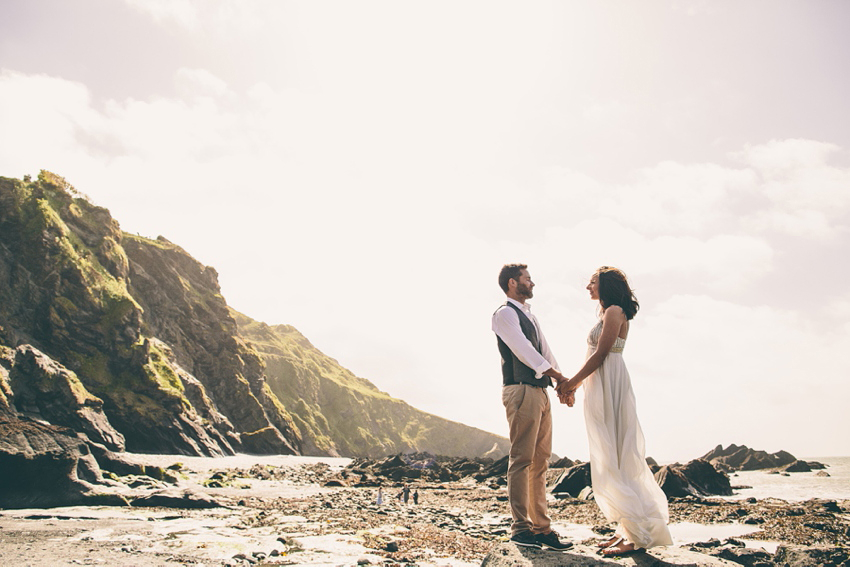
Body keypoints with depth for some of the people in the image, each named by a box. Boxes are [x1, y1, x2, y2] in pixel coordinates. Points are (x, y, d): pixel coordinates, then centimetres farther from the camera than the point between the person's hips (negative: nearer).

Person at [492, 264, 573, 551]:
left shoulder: (530, 316, 23)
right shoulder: (505, 314, -4)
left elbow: (544, 351, 19)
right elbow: (524, 351, -13)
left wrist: (562, 383, 6)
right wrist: (559, 377, -11)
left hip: (540, 392, 9)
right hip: (521, 391, -9)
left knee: (540, 462, 8)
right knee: (521, 459, -8)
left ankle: (541, 527, 12)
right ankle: (520, 527, -4)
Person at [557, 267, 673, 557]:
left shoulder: (614, 311, -9)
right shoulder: (607, 314, 19)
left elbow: (600, 354, -16)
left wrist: (572, 383, -10)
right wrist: (572, 383, 12)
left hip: (610, 388, -10)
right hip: (600, 389, 10)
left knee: (615, 459, -8)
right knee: (613, 460, 10)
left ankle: (637, 536, -5)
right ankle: (629, 529, 15)